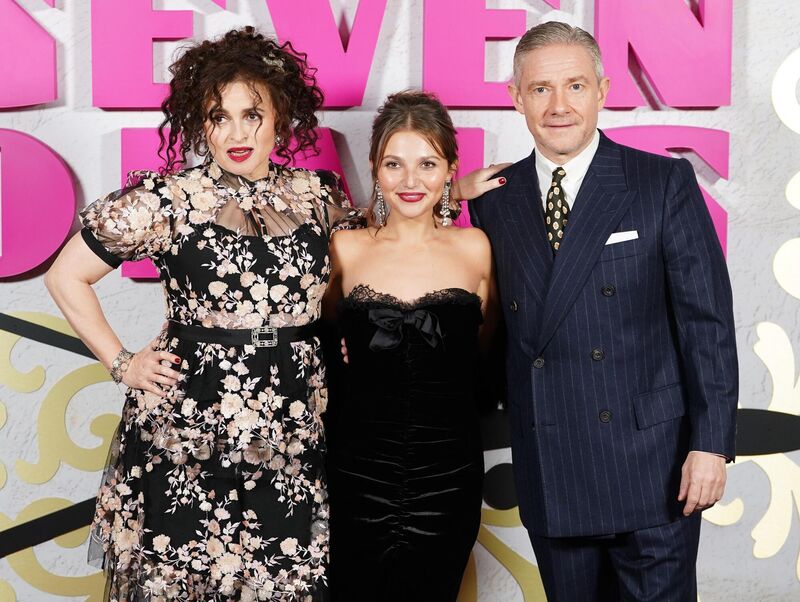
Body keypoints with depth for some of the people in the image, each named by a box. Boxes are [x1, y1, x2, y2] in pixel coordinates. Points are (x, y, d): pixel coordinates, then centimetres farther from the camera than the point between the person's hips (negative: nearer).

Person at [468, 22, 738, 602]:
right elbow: (497, 326, 11)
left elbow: (707, 319, -6)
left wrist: (711, 443, -11)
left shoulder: (665, 183, -3)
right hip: (549, 476, 3)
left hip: (651, 465, -3)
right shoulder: (494, 200, 7)